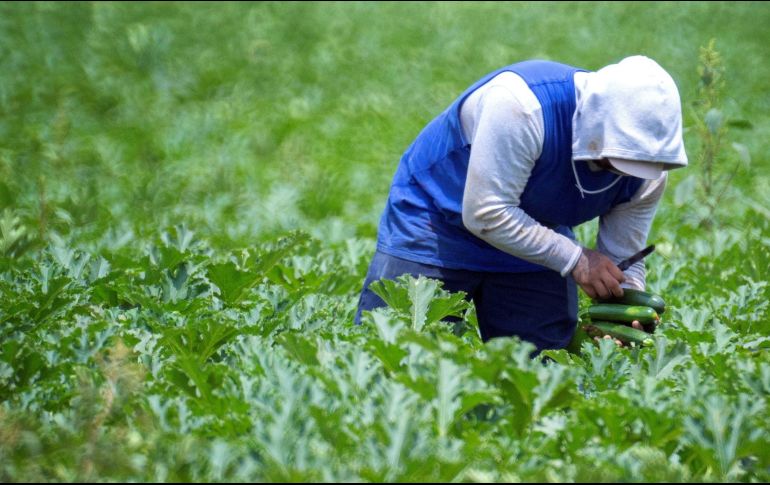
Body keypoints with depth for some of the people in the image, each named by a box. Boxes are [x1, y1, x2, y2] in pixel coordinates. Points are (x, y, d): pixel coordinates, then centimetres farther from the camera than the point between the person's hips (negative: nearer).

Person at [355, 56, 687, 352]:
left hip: (537, 236, 5)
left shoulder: (647, 169, -17)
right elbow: (485, 214, -33)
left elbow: (622, 260, -7)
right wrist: (575, 260, -33)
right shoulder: (519, 104, -36)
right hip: (434, 223, -5)